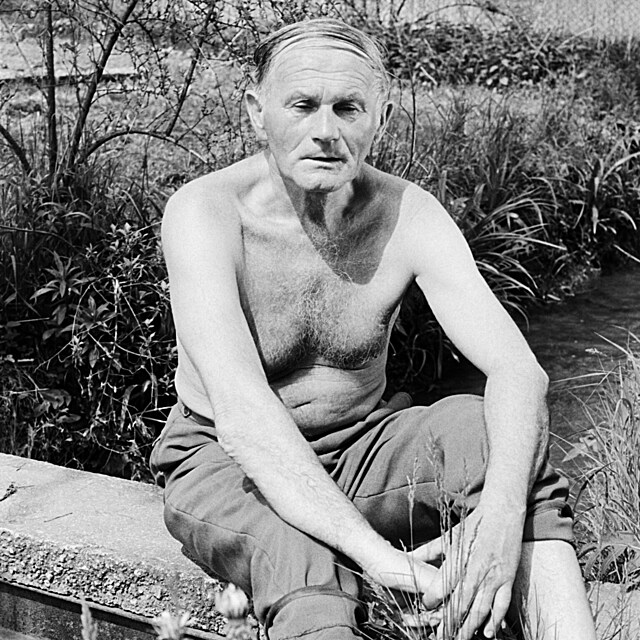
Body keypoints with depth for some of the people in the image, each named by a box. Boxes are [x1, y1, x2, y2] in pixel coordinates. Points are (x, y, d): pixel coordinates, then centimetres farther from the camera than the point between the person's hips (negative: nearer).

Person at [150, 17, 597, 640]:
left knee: (486, 427, -26)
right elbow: (240, 410, -34)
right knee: (302, 561, -37)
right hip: (228, 463, -3)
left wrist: (501, 509, -42)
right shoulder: (204, 211, -21)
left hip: (358, 450, 4)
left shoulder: (409, 215, -11)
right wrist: (380, 556, -45)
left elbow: (518, 369, -20)